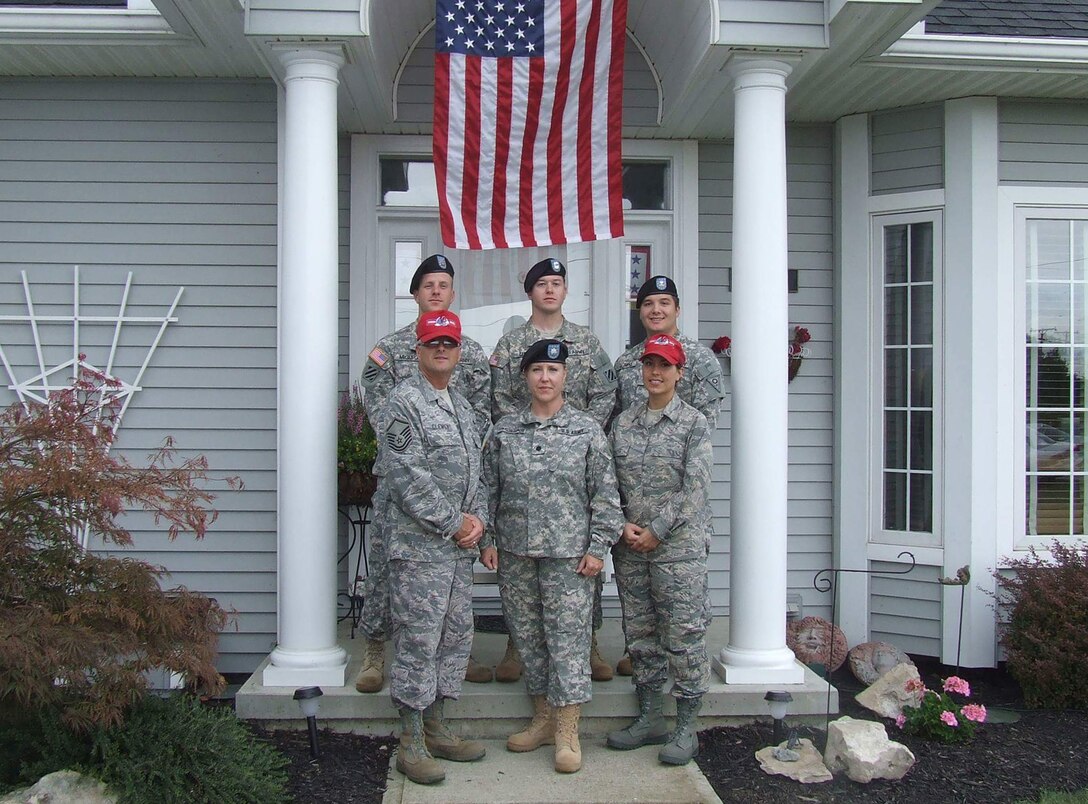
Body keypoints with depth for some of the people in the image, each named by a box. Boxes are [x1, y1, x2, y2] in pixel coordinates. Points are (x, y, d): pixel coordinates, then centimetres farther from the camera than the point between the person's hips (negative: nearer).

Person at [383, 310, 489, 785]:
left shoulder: (461, 406, 17)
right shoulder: (405, 401, -9)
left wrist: (478, 518, 1)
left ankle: (435, 727, 25)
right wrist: (455, 523, -13)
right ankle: (411, 743, 7)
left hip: (461, 547, 8)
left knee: (455, 635, 13)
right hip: (419, 545, -8)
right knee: (418, 639, -3)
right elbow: (408, 478, -17)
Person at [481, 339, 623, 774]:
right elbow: (490, 489, 10)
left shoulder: (587, 429, 0)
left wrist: (597, 547, -5)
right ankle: (543, 718, 24)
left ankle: (567, 731, 7)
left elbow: (605, 494, -1)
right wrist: (487, 540, 4)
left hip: (569, 553, -3)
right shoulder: (504, 429, 7)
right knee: (527, 636, 10)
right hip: (514, 552, 3)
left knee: (568, 637, -2)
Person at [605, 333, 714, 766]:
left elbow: (695, 489, -10)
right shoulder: (623, 422, 10)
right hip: (630, 548, 5)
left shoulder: (694, 423, -3)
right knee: (640, 633, 11)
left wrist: (656, 531, -13)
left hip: (678, 547, -5)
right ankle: (649, 719, 24)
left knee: (684, 636, -1)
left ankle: (686, 728, 10)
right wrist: (623, 526, -6)